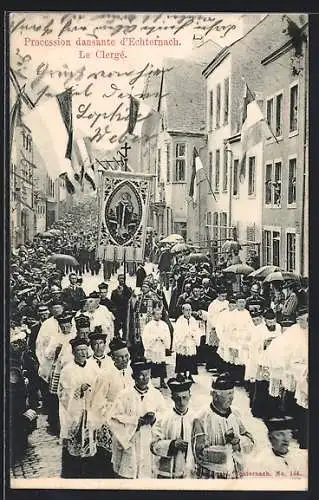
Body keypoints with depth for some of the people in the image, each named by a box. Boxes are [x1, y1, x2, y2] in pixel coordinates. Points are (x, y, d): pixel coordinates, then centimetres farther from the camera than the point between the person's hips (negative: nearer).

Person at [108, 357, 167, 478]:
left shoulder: (156, 394, 2)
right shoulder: (124, 395, -6)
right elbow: (113, 419, -8)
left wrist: (155, 417, -13)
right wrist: (135, 421, -15)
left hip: (149, 445, 2)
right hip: (129, 445, -2)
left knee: (147, 474, 6)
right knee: (127, 475, 3)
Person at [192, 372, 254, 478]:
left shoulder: (234, 415, 5)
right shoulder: (201, 419, -14)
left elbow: (250, 444, 3)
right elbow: (200, 453, -17)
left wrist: (237, 440, -17)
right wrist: (227, 447, -20)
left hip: (235, 475, 5)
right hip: (210, 477, -5)